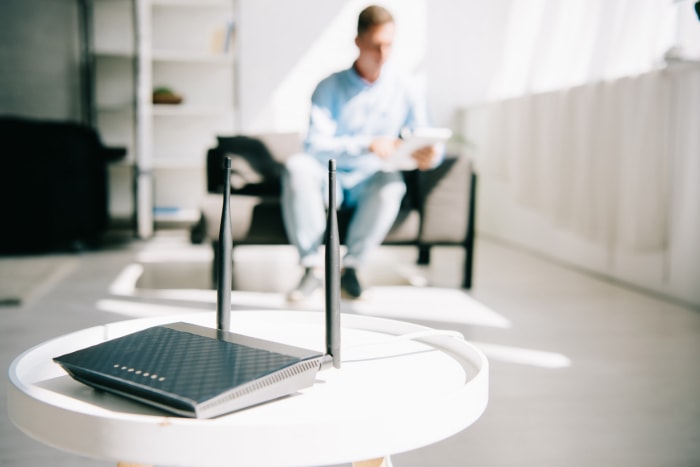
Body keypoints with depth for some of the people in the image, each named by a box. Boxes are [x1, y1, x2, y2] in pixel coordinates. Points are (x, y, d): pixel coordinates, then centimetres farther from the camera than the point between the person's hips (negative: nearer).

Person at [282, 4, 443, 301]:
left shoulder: (403, 90, 1)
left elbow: (427, 141, -1)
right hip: (330, 179, 0)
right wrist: (367, 145, -30)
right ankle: (313, 267, -26)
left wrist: (430, 155, -27)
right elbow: (315, 145, -16)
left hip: (369, 184, 0)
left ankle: (350, 267, -20)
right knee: (297, 167, -31)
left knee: (392, 183, -34)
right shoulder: (330, 88, -3)